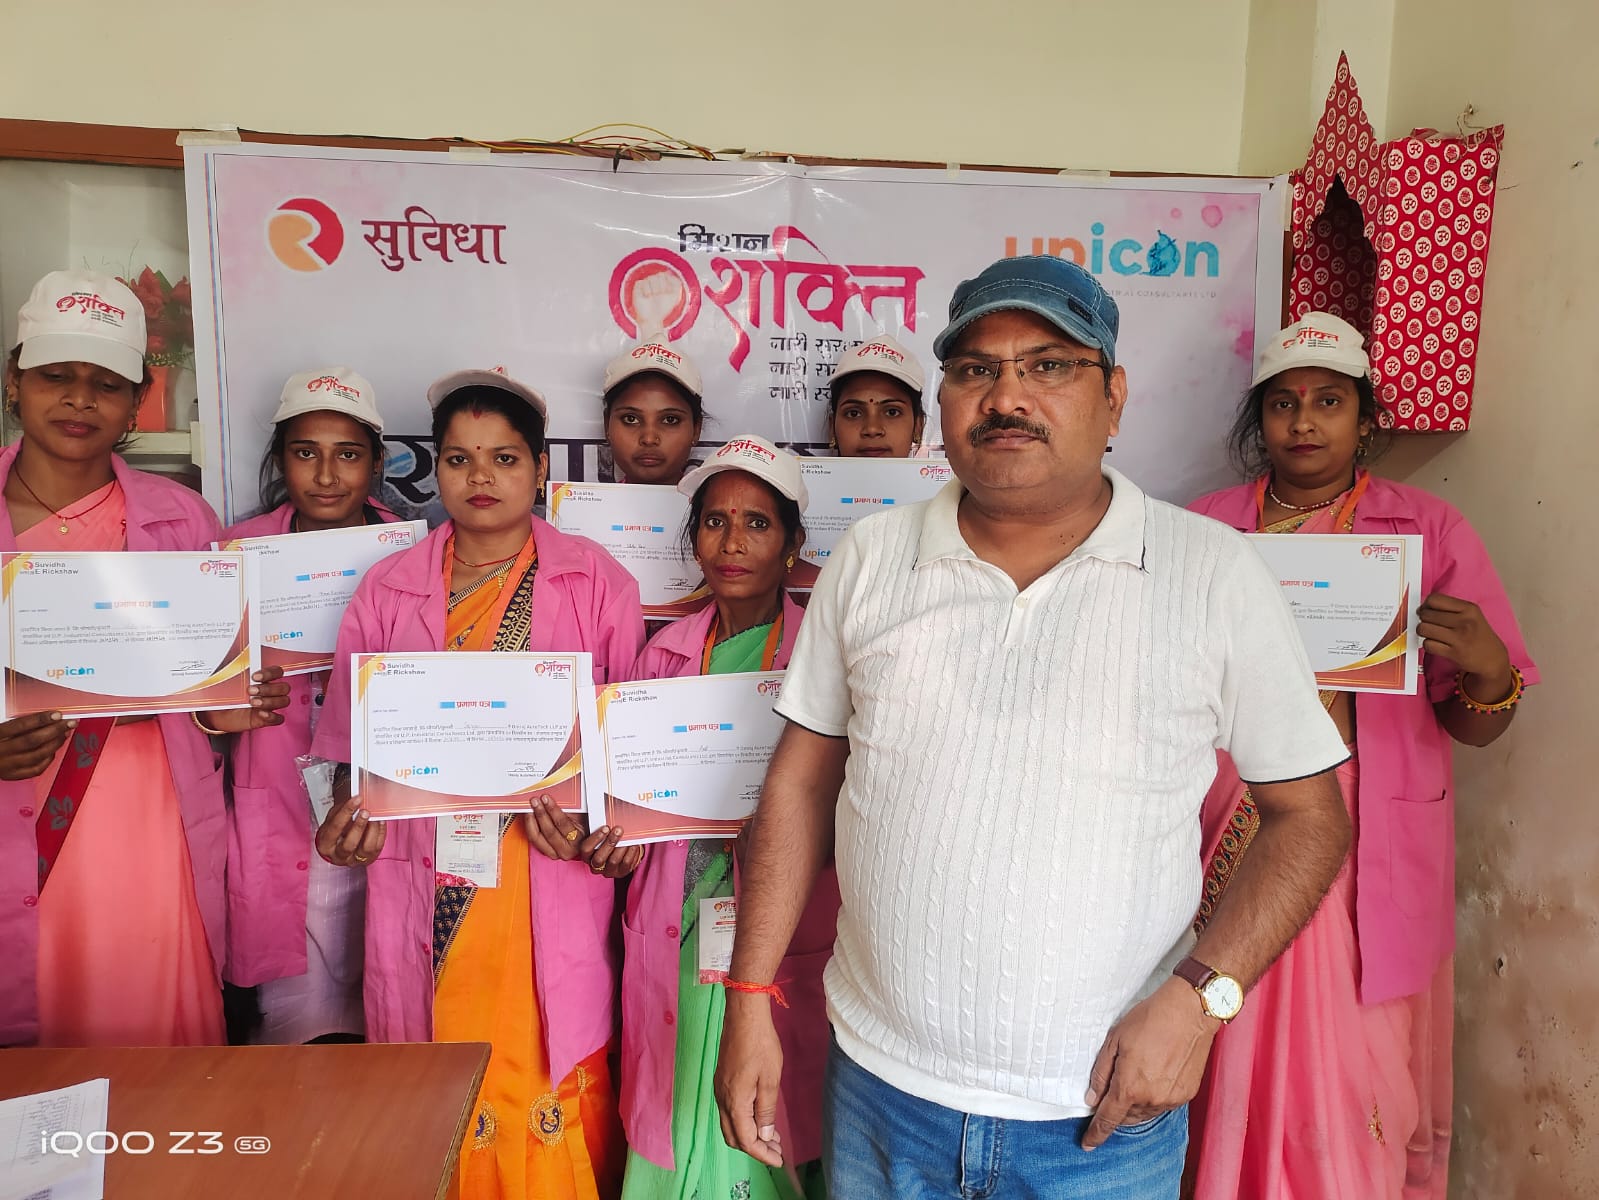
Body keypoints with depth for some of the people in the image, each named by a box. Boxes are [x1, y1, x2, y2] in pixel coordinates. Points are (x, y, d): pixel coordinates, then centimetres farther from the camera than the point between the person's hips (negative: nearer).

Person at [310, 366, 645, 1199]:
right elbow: (355, 736, 14)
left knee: (550, 1093, 3)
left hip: (549, 886, -2)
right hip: (422, 889, 2)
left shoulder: (596, 581, 2)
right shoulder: (387, 588, 9)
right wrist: (348, 815, -3)